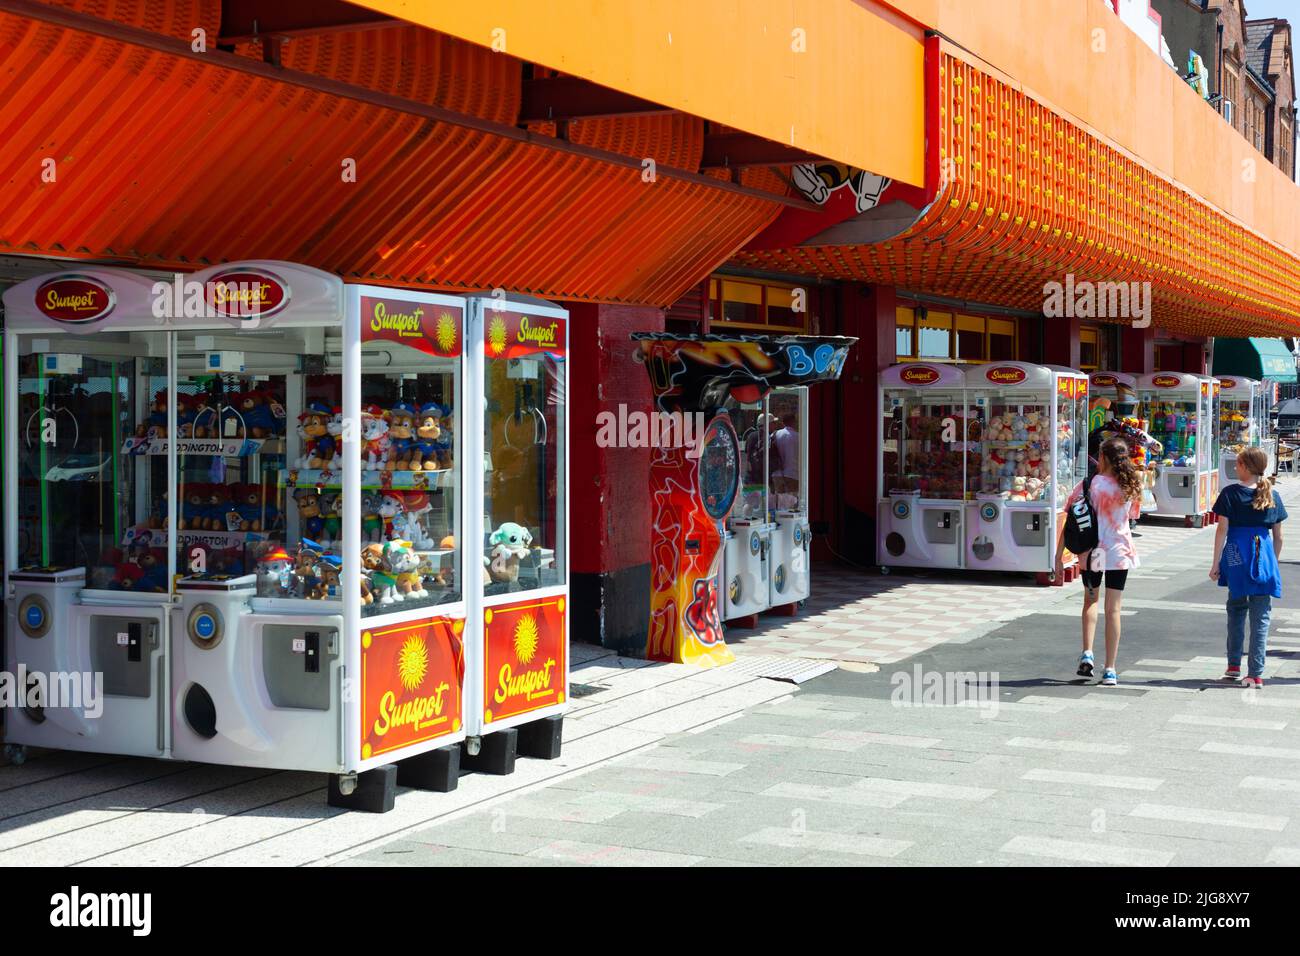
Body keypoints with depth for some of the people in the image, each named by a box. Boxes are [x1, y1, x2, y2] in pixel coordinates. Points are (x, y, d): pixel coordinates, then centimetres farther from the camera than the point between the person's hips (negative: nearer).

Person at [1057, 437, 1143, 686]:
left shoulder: (1088, 485, -10)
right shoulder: (1129, 487, -2)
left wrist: (1059, 553, -4)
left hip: (1091, 551, -1)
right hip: (1119, 552, 1)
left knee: (1091, 601, 22)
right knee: (1113, 610, 5)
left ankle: (1087, 654, 8)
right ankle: (1110, 670, 3)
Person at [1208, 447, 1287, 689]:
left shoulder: (1230, 494, -4)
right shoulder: (1273, 496, 5)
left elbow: (1222, 530, -6)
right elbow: (1278, 537, 8)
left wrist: (1216, 562, 0)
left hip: (1237, 556, -1)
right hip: (1264, 555, 1)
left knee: (1236, 609, 17)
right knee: (1261, 616, 3)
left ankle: (1234, 666, 19)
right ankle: (1256, 674, 0)